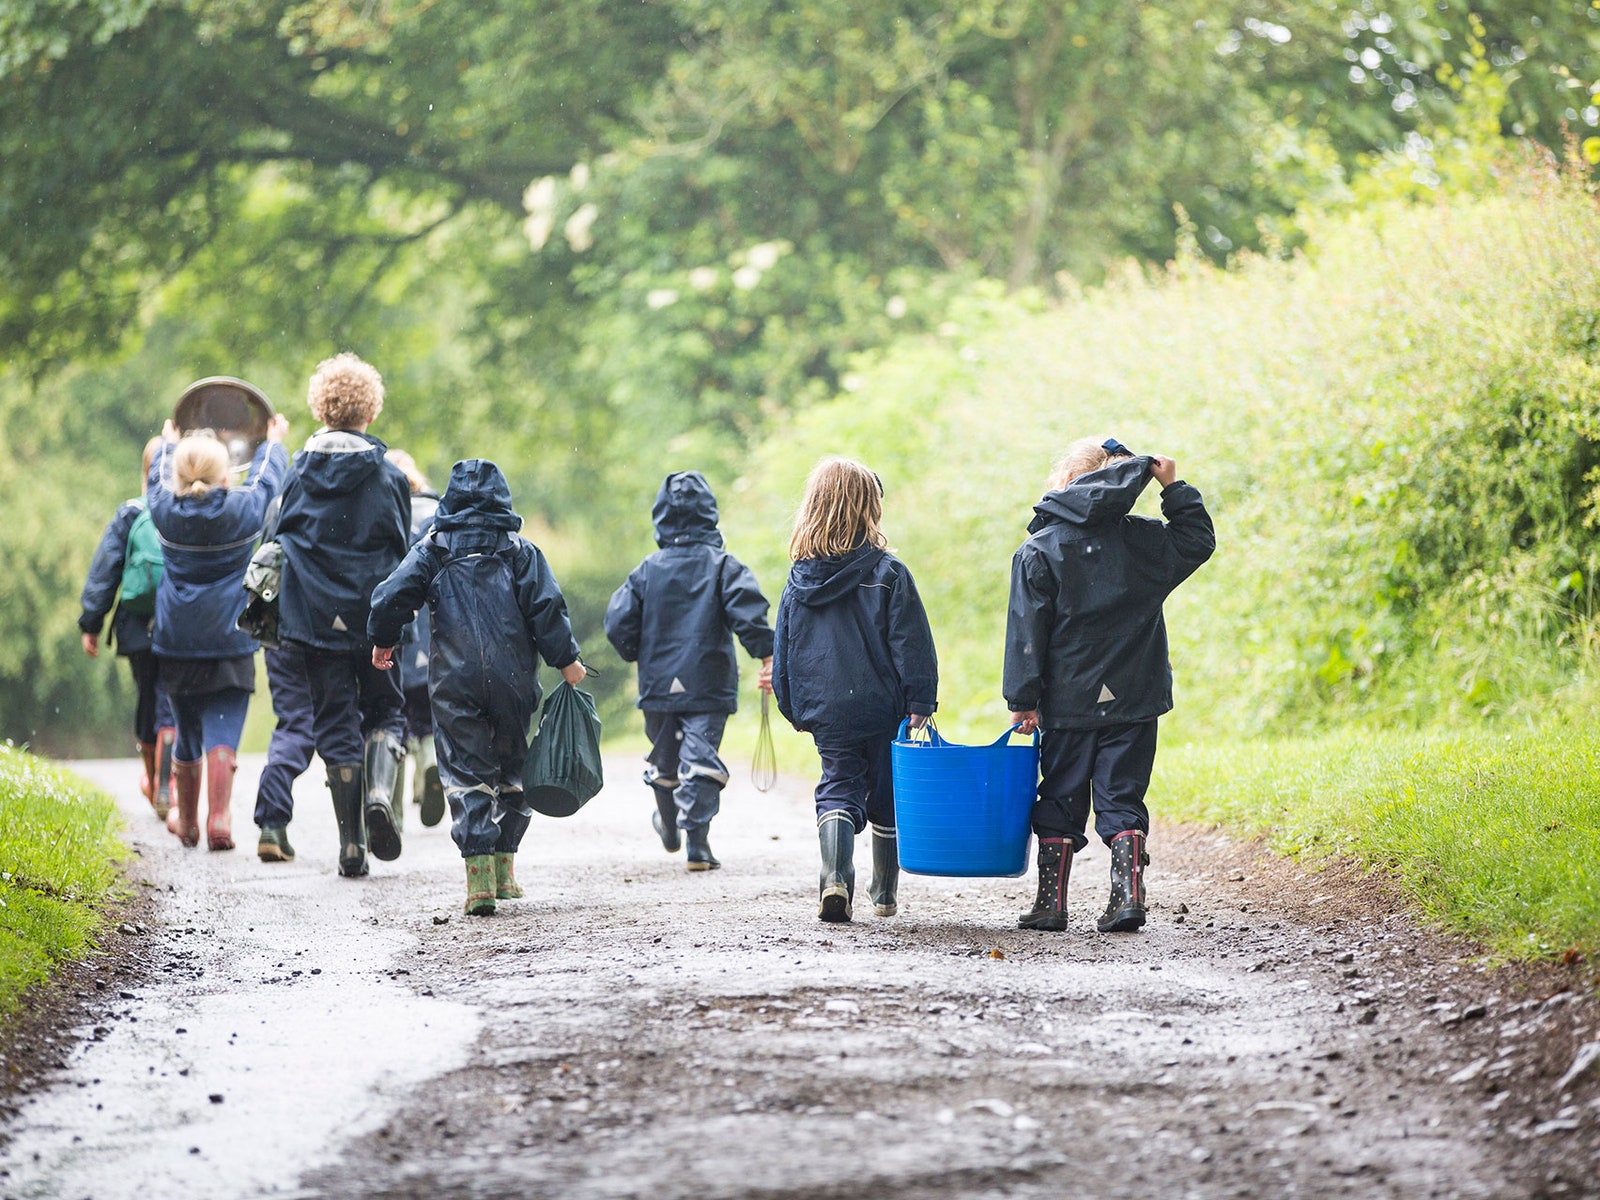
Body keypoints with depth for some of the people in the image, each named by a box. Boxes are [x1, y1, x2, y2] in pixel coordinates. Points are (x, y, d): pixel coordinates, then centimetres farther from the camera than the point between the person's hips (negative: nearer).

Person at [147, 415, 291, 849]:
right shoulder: (243, 509, -8)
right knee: (222, 732, -8)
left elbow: (160, 477, 19)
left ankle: (186, 821, 29)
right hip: (230, 644, -3)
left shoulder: (165, 510, -4)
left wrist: (169, 444, 39)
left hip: (175, 645, 3)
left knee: (186, 735, 16)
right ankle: (219, 820, -22)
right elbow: (266, 477, 12)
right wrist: (274, 441, 32)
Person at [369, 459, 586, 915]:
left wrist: (383, 641, 16)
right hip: (513, 682, 1)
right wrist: (566, 659, 3)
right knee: (512, 770, 16)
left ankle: (480, 877, -14)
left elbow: (392, 597, -1)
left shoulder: (433, 549, 5)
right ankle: (504, 871, 16)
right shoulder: (519, 550, 5)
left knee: (467, 775, 0)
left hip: (454, 682, -1)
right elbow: (546, 607, -4)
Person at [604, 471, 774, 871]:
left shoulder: (648, 570, 3)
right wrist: (766, 654, -17)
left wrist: (640, 657, 16)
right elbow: (747, 609, -18)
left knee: (664, 758, 20)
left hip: (659, 684, 3)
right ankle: (697, 842, -16)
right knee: (700, 759, -5)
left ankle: (669, 827, 40)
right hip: (709, 684, -2)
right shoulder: (722, 564, -2)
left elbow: (618, 623, -1)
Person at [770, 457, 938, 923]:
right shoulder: (888, 573, -9)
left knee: (838, 791, 5)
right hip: (883, 708, -2)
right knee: (886, 797, 14)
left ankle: (836, 877, -22)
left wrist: (795, 709, 18)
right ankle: (884, 894, 24)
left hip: (826, 710, 2)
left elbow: (783, 653, 8)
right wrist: (920, 703, -9)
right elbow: (912, 644, -13)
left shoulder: (800, 578, 3)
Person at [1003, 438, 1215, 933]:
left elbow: (1027, 633, -7)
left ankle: (1050, 903, 10)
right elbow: (1198, 541, 13)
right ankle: (1127, 897, -7)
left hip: (1067, 703, -1)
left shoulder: (1038, 552, -5)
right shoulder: (1142, 540, 0)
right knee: (1122, 800, 5)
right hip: (1133, 701, 1)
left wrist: (1022, 699, -2)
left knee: (1061, 801, 9)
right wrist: (1174, 489, 13)